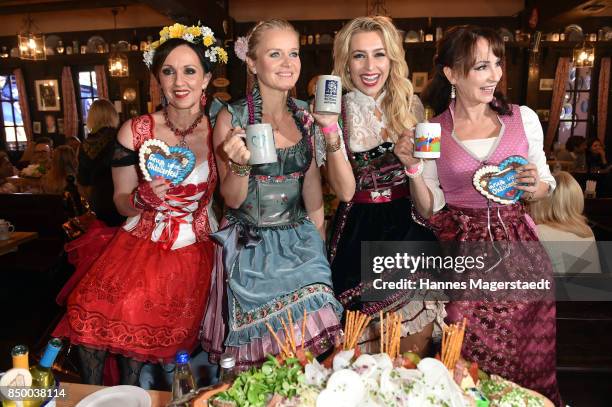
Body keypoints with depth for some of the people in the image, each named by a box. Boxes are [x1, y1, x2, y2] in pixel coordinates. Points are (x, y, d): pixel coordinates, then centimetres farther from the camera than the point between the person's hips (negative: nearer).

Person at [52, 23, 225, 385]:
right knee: (95, 314, -22)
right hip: (142, 244, 1)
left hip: (195, 251, 0)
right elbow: (121, 203, 3)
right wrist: (143, 198, -16)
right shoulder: (136, 132, -4)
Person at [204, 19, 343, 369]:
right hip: (251, 245, -3)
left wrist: (319, 238, 9)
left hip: (300, 241, 4)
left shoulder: (305, 116, 4)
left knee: (313, 334, -8)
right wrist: (239, 164, -25)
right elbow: (232, 199, -5)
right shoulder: (231, 117, -7)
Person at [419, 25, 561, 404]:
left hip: (518, 248, 2)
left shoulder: (524, 117, 2)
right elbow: (431, 209, 0)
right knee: (467, 363, 6)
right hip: (460, 255, -2)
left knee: (527, 356, 13)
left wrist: (533, 186, -8)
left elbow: (546, 185, 13)